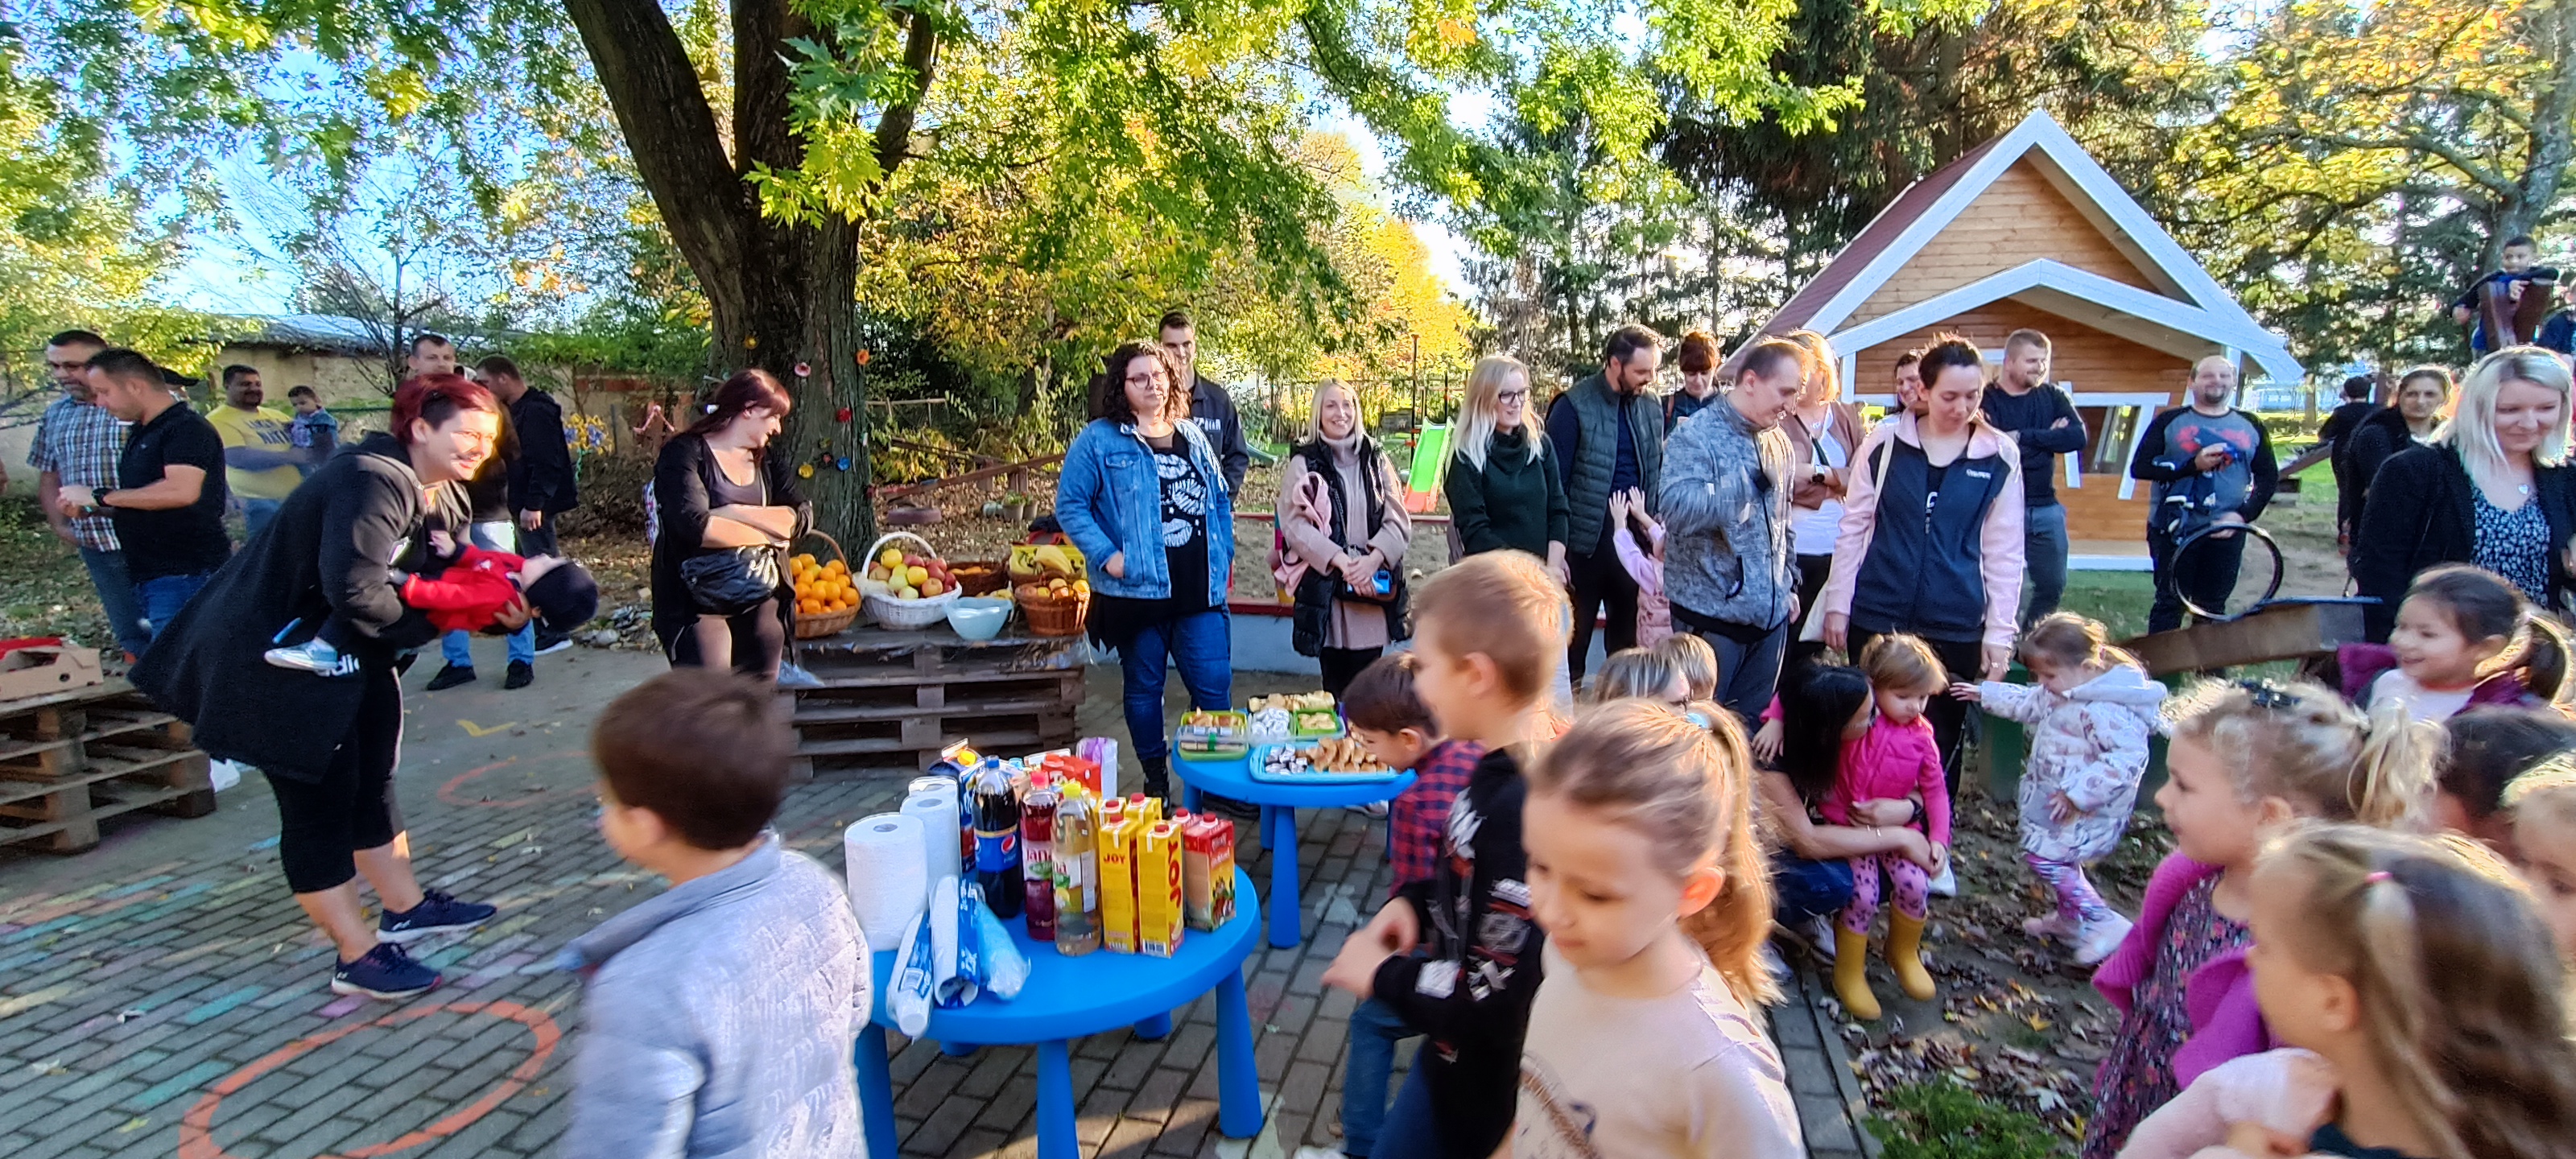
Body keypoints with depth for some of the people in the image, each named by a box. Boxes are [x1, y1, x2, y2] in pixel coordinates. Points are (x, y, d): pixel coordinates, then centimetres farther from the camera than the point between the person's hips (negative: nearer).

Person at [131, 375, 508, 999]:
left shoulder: (444, 498, 5)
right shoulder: (373, 481, -25)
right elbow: (357, 591, -33)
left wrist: (497, 608, -17)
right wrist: (429, 625, -18)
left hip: (353, 654, 10)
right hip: (285, 657, -10)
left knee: (371, 782, 19)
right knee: (320, 803, -2)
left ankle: (405, 908, 33)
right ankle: (358, 958, 7)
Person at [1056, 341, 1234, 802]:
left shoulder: (1192, 438, 12)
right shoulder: (1099, 440, -4)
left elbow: (1221, 500, 19)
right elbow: (1070, 506, -5)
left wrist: (1225, 555, 10)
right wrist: (1107, 555, -15)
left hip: (1201, 592, 3)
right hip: (1136, 590, -3)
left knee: (1215, 689, 2)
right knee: (1144, 689, 11)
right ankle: (1156, 783, 26)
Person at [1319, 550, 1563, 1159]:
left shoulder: (1526, 807, -33)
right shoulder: (1502, 768, -5)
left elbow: (1497, 1003, -31)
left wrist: (1382, 976, -17)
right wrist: (1415, 902, -2)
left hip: (1486, 1087, -8)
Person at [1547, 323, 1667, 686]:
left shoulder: (1651, 405, 6)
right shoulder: (1575, 406, -10)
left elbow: (1658, 473, 11)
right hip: (1587, 543, -5)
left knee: (1629, 633, 16)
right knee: (1574, 634, 9)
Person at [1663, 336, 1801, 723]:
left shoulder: (1778, 442, 11)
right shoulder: (1696, 437, -12)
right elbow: (1677, 511, -27)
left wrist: (1789, 583, 21)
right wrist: (1748, 477, -26)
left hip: (1770, 614, 7)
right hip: (1711, 614, -7)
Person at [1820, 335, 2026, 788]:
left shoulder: (2000, 457, 0)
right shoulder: (1885, 441, -1)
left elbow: (2005, 553, 3)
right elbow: (1853, 528, 4)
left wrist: (1999, 632, 1)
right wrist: (1837, 605, 2)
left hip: (1956, 629, 0)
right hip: (1876, 618, 0)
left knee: (1941, 742, 8)